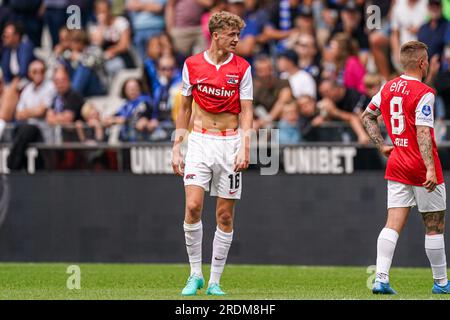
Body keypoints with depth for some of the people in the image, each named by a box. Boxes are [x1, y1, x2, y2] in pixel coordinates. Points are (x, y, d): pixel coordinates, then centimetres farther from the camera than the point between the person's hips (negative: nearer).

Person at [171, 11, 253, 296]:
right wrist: (177, 148, 7)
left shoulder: (242, 68, 1)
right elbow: (185, 107, 11)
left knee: (225, 215, 0)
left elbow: (246, 112, 1)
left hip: (230, 143, 0)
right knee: (193, 206, -14)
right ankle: (195, 274, -1)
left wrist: (245, 149, -12)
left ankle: (215, 282, 8)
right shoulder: (192, 64, 3)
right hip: (200, 140, 0)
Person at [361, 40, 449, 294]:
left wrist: (382, 145, 20)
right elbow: (423, 133, -23)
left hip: (397, 166, 6)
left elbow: (367, 116, 18)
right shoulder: (424, 93, -15)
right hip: (422, 169, -6)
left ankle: (381, 278, -12)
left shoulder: (388, 88, 7)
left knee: (393, 225, 1)